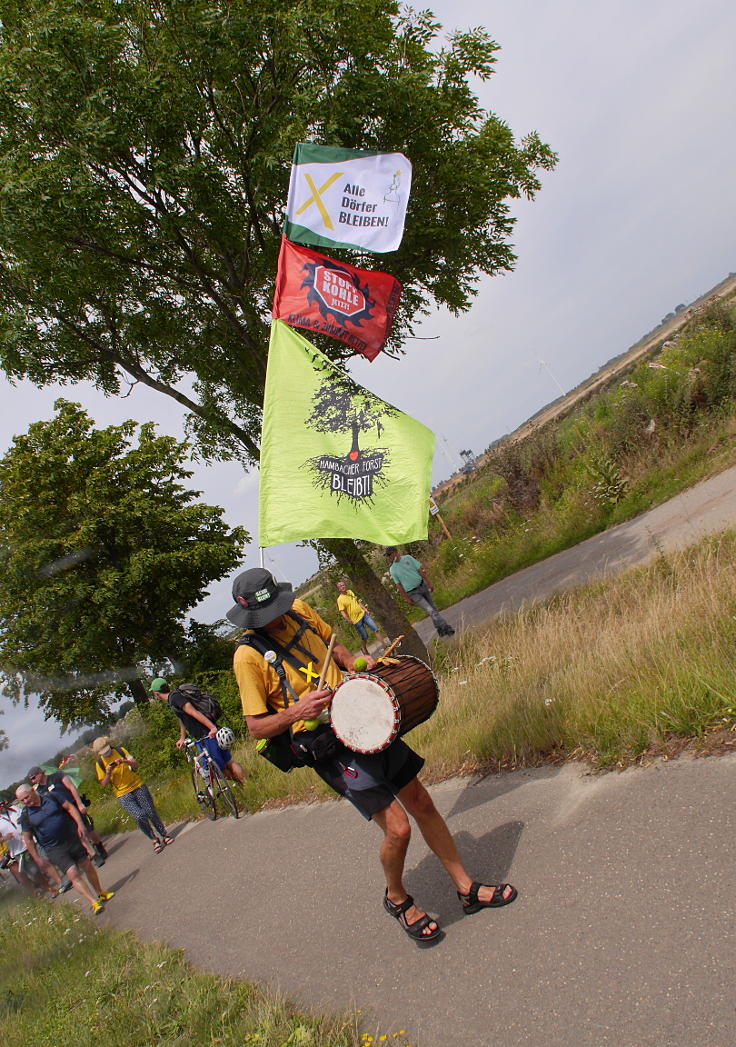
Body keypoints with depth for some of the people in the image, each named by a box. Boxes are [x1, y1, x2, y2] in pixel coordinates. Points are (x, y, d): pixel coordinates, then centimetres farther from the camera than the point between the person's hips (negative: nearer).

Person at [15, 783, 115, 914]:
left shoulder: (50, 797, -5)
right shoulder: (25, 815, -7)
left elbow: (69, 807, -1)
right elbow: (27, 839, 0)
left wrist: (80, 824, -11)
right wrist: (37, 858, -1)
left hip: (72, 838, 2)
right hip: (54, 849, -2)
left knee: (87, 866, 10)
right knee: (73, 873, -15)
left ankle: (101, 893, 29)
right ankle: (94, 903, -13)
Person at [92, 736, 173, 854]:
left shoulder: (120, 751, -1)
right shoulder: (99, 763, -3)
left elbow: (135, 764, -6)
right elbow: (104, 784, -2)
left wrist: (125, 761, -26)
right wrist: (108, 773, -21)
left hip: (138, 786, 2)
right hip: (123, 795, -1)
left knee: (151, 813, -3)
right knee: (139, 816, -19)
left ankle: (164, 835, 17)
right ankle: (154, 840, 0)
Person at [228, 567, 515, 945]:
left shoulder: (300, 611, 4)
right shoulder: (249, 655, -13)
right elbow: (256, 726, -8)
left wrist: (356, 666, 2)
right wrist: (296, 712, -24)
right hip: (329, 745, -6)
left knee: (422, 804, 11)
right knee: (397, 827, -10)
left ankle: (467, 889, 29)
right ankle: (396, 898, 23)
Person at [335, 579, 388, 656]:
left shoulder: (350, 592, 8)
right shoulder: (340, 599, -11)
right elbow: (342, 611, -17)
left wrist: (364, 608, 11)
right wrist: (348, 620, -32)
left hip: (363, 614, 6)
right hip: (356, 620, -6)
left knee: (375, 628, 0)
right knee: (364, 637, 2)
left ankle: (385, 644, 7)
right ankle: (363, 648, 29)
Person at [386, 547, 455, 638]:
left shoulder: (407, 558, 1)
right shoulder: (392, 570, -2)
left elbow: (420, 570, 2)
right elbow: (398, 585, 0)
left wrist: (429, 583, -2)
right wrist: (407, 598, -2)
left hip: (422, 586, 3)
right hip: (413, 593, -3)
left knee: (433, 608, 9)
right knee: (430, 610, -14)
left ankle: (441, 629, 22)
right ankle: (446, 627, -12)